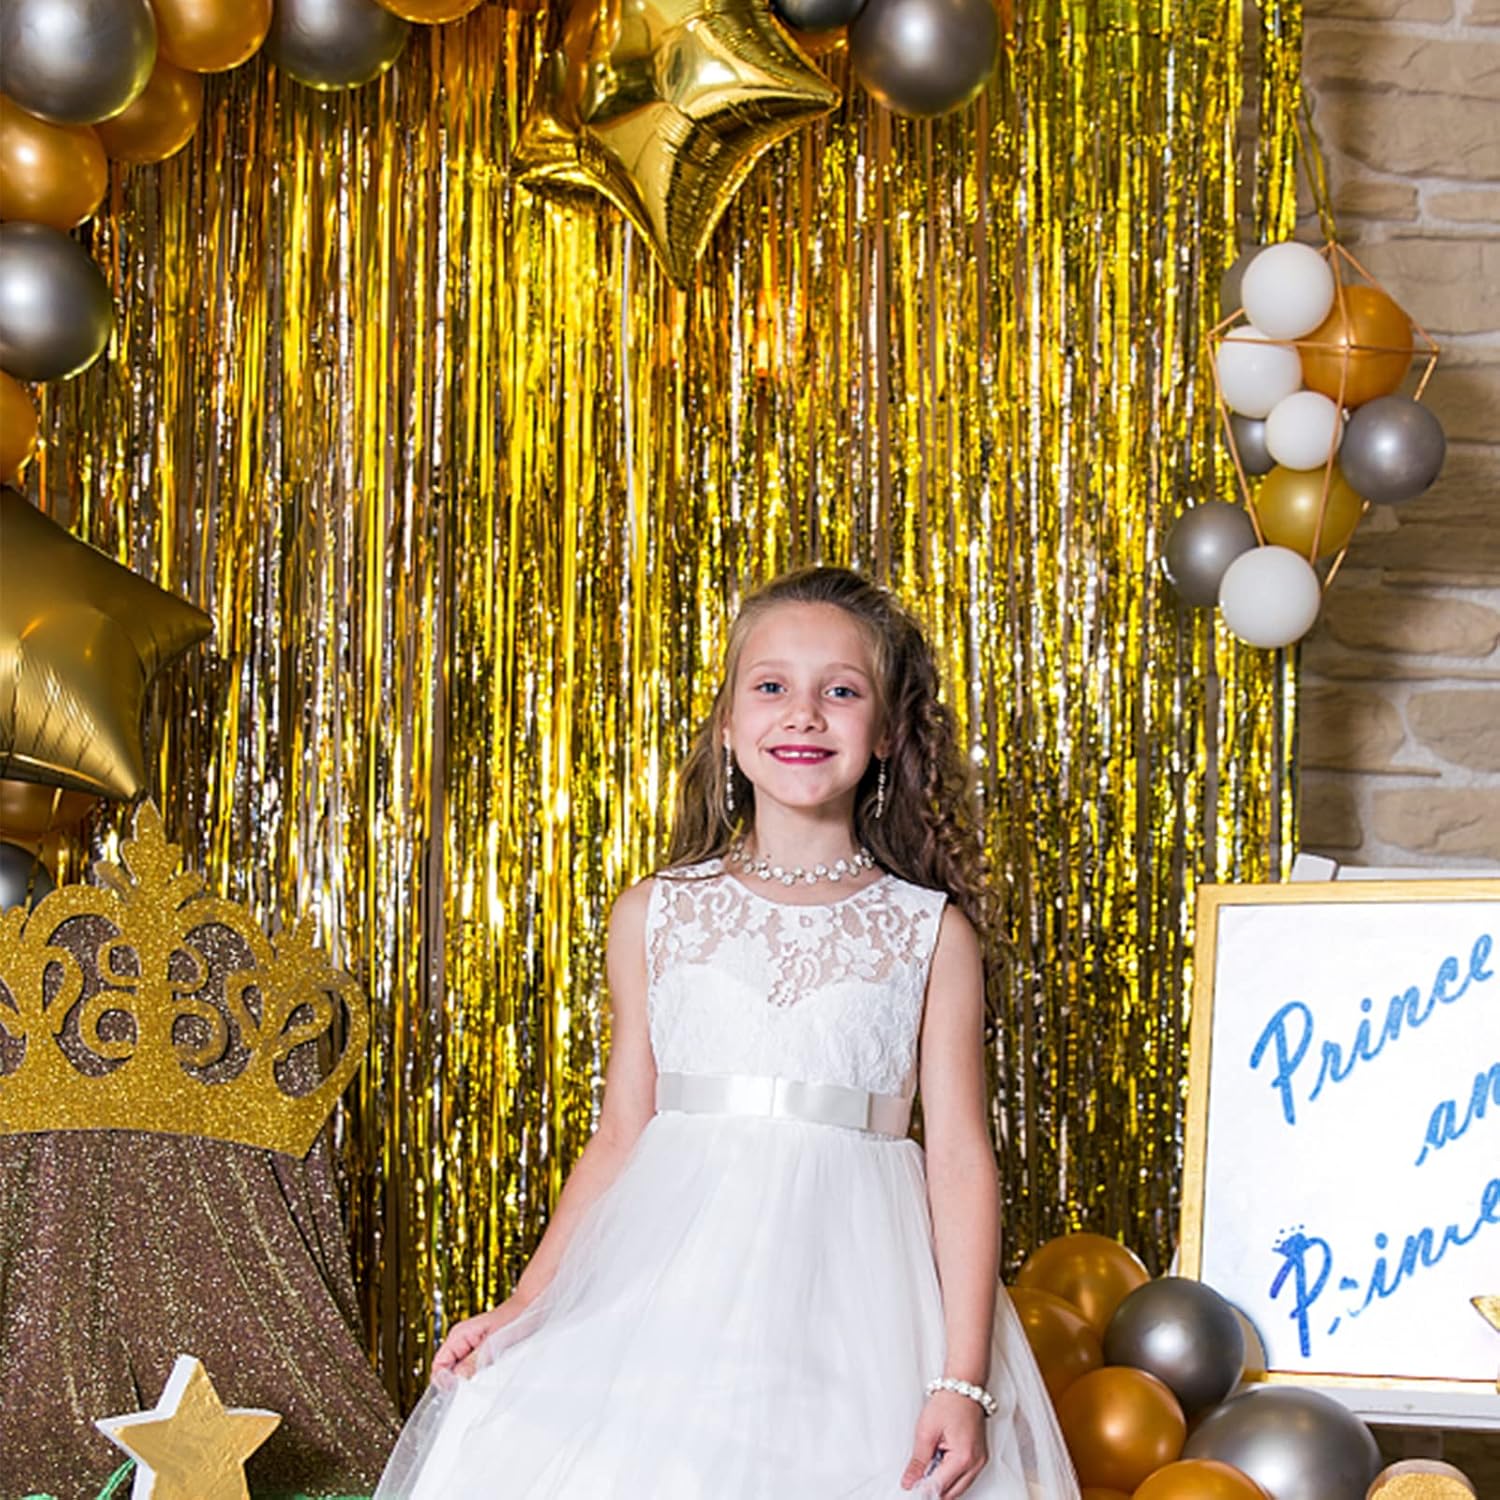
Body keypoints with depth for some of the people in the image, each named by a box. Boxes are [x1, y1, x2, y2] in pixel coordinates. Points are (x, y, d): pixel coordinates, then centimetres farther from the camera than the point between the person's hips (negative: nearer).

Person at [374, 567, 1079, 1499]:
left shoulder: (931, 931, 2)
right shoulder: (656, 915, 8)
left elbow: (962, 1160, -2)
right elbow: (621, 1139, 11)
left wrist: (963, 1381, -9)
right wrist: (524, 1306, 4)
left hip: (851, 1292, -1)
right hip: (672, 1297, 1)